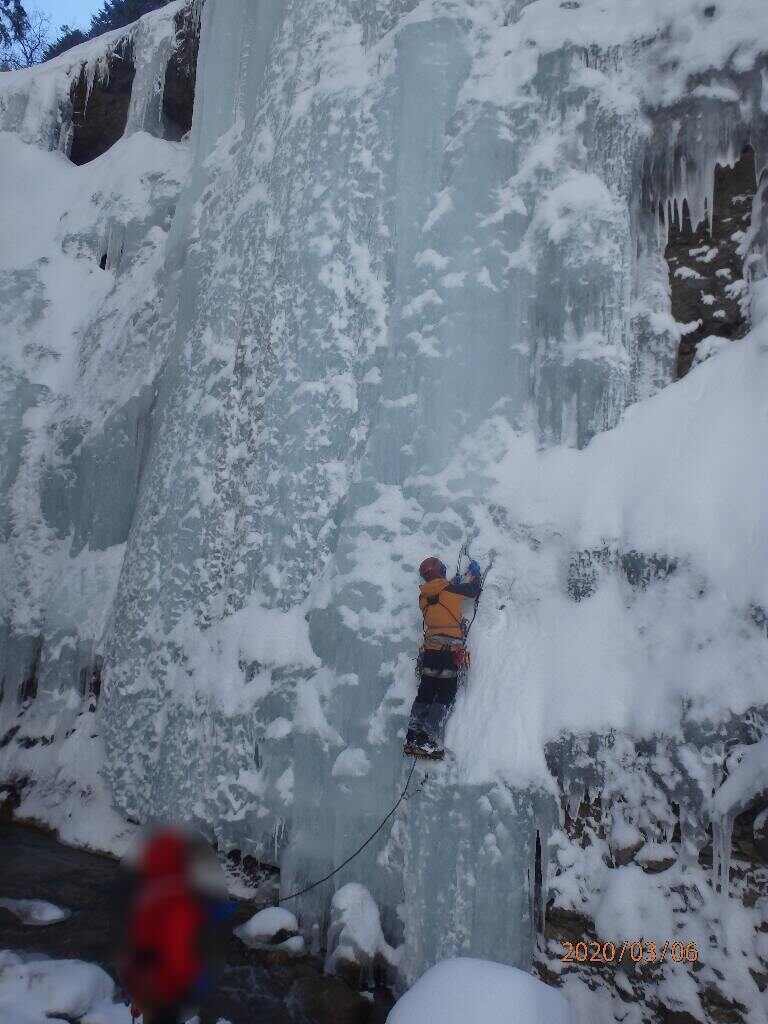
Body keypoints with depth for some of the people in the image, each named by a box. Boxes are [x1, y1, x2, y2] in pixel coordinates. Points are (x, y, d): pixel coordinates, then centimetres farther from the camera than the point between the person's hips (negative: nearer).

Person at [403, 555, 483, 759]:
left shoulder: (424, 596, 10)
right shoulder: (450, 589, -5)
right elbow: (474, 590, 8)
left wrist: (456, 580, 34)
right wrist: (474, 571, 25)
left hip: (429, 652, 6)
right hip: (450, 653, -6)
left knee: (424, 695, 11)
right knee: (444, 699, -1)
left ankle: (413, 739, 7)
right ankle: (429, 742, -8)